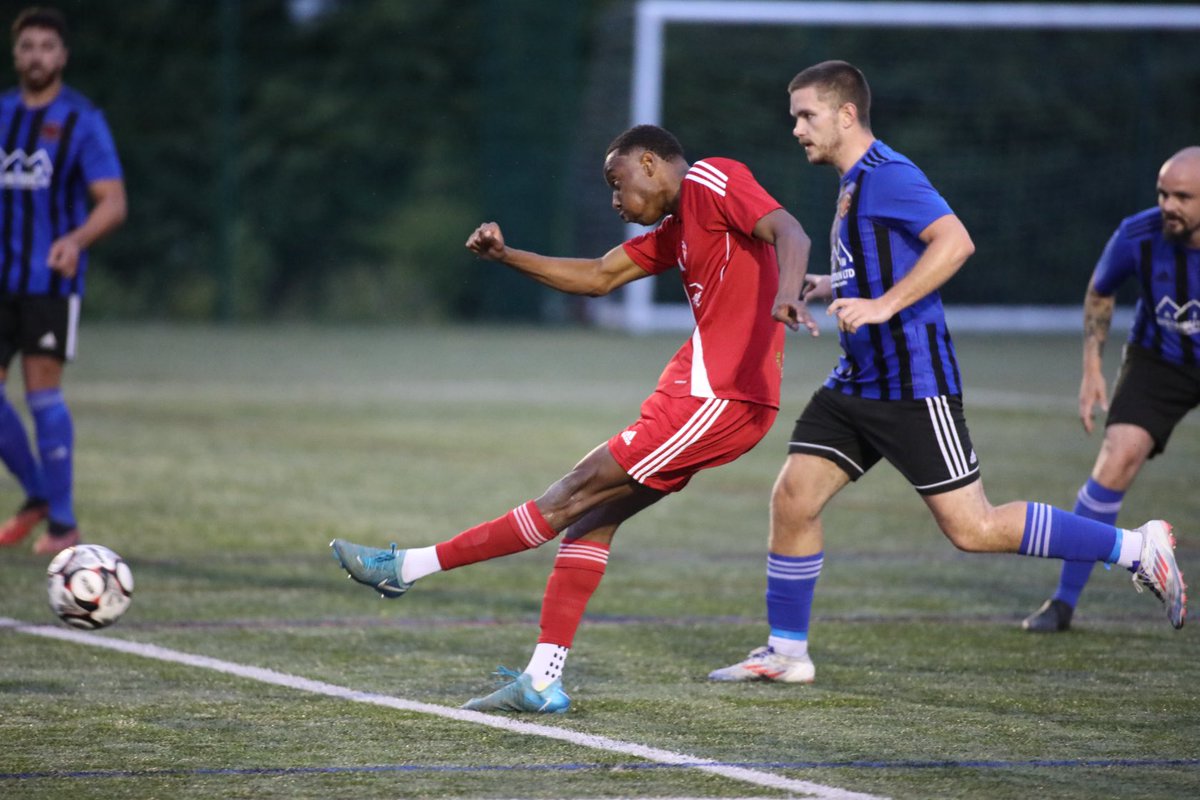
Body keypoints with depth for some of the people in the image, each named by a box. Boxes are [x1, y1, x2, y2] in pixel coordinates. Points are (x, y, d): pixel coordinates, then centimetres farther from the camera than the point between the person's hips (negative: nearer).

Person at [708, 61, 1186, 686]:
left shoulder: (886, 175, -15)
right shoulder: (853, 184, 16)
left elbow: (955, 242, -28)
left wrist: (883, 305, -32)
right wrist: (825, 288, 24)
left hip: (913, 386, -9)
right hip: (857, 382, 9)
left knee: (971, 528, -9)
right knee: (792, 497, 2)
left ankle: (1137, 548, 1)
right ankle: (785, 653, 12)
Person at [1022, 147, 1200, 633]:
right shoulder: (1137, 236, -20)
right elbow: (1099, 294, 2)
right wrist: (1092, 369, -1)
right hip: (1158, 363, 0)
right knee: (1118, 459, -18)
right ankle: (1064, 601, -10)